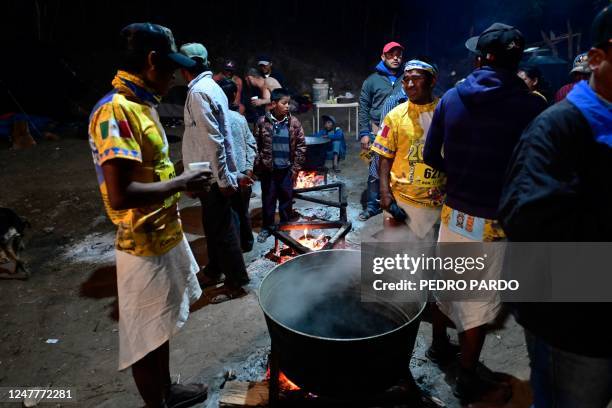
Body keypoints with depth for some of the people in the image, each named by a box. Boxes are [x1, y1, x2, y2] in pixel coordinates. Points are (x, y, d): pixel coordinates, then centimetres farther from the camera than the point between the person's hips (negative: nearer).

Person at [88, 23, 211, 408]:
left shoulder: (141, 104, 8)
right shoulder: (114, 111, -22)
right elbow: (120, 195, -30)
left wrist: (180, 182, 9)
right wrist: (181, 182, -20)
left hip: (166, 235, 10)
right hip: (144, 246, -10)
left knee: (162, 328, 25)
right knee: (146, 338, 11)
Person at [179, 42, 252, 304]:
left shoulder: (199, 92, -18)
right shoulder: (210, 86, 12)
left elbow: (213, 140, -23)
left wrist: (224, 179, -20)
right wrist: (230, 173, 15)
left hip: (212, 174, -10)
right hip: (214, 173, 10)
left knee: (221, 228, 1)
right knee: (213, 224, 20)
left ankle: (235, 281, 14)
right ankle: (214, 270, 36)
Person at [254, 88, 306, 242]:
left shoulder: (294, 122, -3)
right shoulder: (262, 122, -5)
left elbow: (301, 145, 0)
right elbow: (256, 146, 0)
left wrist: (296, 167, -3)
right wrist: (258, 167, -2)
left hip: (287, 169, 1)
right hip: (268, 169, 0)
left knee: (286, 198, 12)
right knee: (268, 199, 11)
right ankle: (267, 227, 27)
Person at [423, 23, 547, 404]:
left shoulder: (451, 98, -1)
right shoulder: (533, 106, -13)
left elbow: (431, 156, 6)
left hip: (454, 212, 4)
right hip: (492, 221, -4)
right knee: (478, 303, 9)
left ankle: (439, 342, 45)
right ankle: (468, 380, 25)